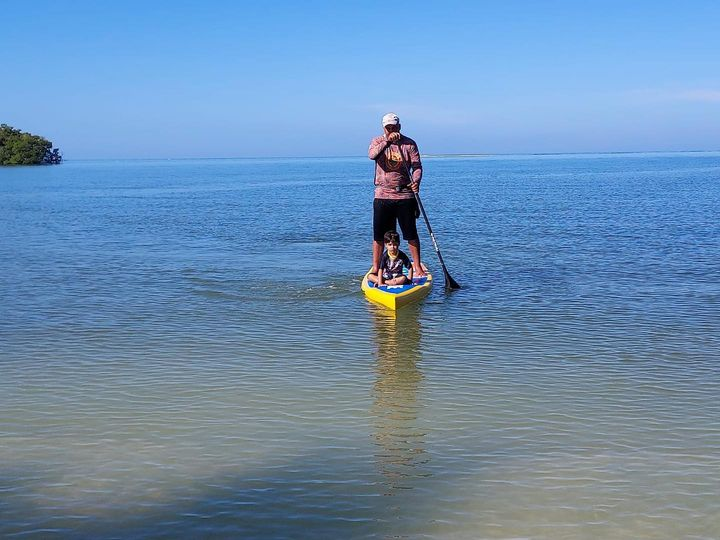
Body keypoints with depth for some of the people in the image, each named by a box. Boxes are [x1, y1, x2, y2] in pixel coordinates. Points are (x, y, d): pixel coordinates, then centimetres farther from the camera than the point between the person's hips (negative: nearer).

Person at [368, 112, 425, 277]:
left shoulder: (409, 143, 3)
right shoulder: (377, 141, 4)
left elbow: (417, 166, -1)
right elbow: (372, 155, -18)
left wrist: (416, 181, -21)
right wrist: (387, 141, -29)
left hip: (405, 196, 0)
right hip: (382, 196, 0)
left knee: (411, 234, 4)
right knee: (379, 235, 5)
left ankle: (417, 267, 14)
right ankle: (375, 268, 15)